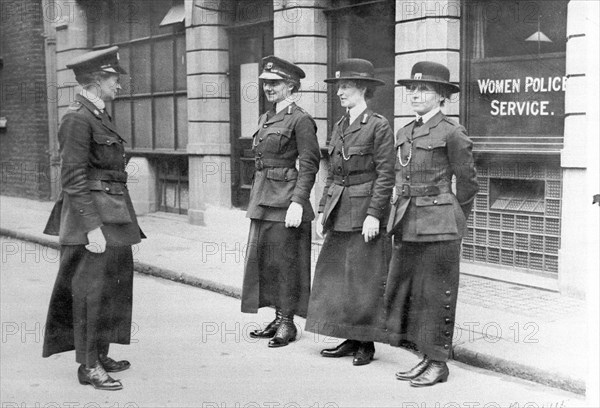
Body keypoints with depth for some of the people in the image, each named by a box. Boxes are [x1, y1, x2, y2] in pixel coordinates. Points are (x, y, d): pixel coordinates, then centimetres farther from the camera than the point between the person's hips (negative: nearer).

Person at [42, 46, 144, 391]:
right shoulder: (78, 118, -14)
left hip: (114, 217, 10)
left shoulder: (100, 115, 14)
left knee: (113, 287, 16)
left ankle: (100, 355, 28)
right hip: (94, 217, -10)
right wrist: (92, 227, -22)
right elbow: (74, 179, -19)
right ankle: (88, 366, 9)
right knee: (92, 290, -2)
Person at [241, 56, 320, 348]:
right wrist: (255, 200, 18)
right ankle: (278, 318, 23)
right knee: (261, 258, 11)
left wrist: (298, 202, -20)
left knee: (284, 261, -1)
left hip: (285, 199, -8)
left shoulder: (300, 120, -9)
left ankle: (287, 323, 11)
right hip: (263, 199, 8)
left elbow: (309, 165, -13)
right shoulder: (265, 119, 15)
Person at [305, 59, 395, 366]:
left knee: (365, 279, 0)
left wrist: (374, 214, -17)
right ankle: (351, 339, 21)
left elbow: (385, 176, -11)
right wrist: (322, 210, 12)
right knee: (337, 276, 10)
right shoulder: (339, 127, 13)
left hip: (365, 212, -7)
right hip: (338, 213, 7)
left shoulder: (378, 126, -8)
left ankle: (366, 343, 13)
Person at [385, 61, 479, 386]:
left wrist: (453, 219, 7)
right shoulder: (404, 133, 13)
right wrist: (400, 209, 13)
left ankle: (438, 363, 14)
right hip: (406, 224, 8)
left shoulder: (452, 133, -8)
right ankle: (426, 356, 23)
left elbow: (467, 181, -1)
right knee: (402, 290, 10)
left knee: (435, 293, 0)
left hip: (438, 225, -7)